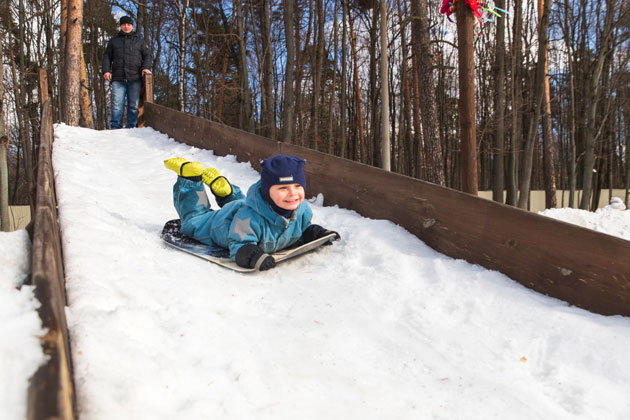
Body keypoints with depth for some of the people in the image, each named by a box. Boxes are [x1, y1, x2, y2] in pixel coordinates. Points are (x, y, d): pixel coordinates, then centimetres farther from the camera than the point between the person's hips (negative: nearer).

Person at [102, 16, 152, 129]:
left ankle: (131, 127, 3)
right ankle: (115, 127, -7)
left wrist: (146, 67, -8)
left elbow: (146, 56, 13)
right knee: (116, 105, -9)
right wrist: (106, 70, 1)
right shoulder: (113, 41, 21)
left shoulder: (140, 41, 20)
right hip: (118, 78, 0)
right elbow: (107, 57, 18)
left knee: (133, 105, -2)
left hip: (135, 78, 0)